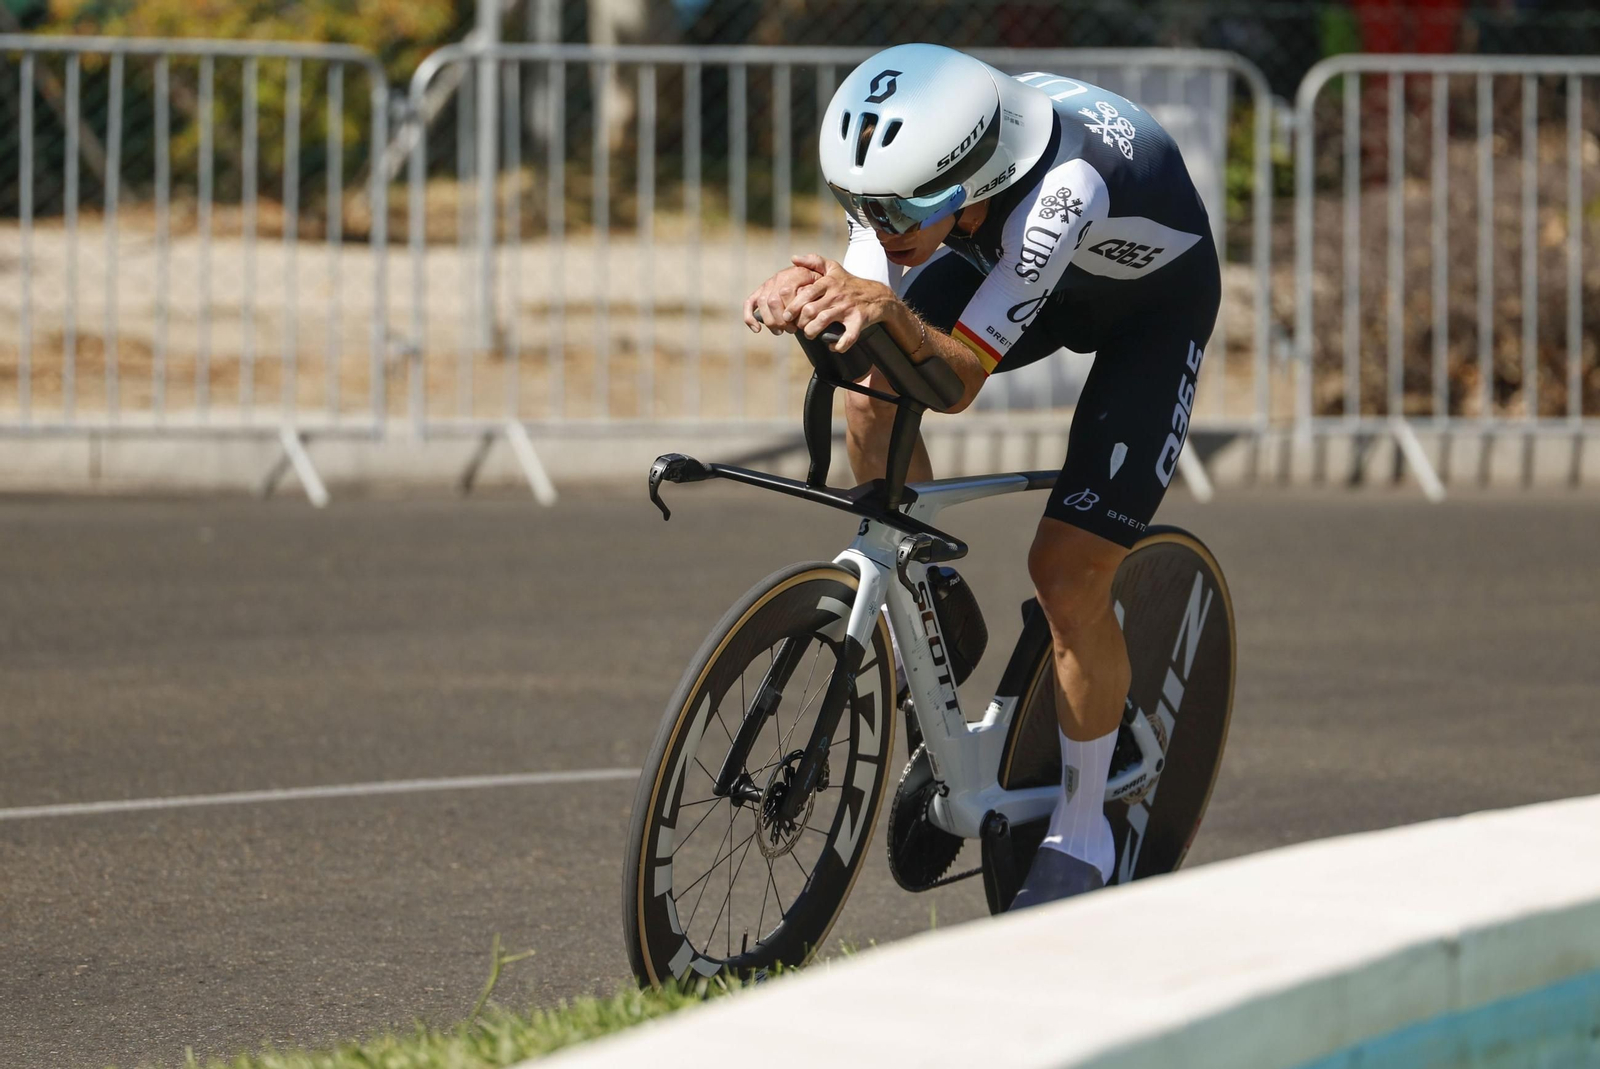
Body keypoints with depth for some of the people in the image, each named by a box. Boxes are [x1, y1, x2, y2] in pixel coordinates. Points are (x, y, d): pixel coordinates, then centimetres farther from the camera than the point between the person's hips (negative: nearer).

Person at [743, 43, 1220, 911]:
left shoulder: (1065, 183, -45)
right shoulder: (906, 167, -29)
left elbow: (962, 374, -44)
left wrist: (893, 313, -63)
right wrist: (807, 297, -52)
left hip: (1153, 301, -6)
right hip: (1011, 256, 6)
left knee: (1068, 572, -14)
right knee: (871, 394, -19)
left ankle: (1077, 841, 5)